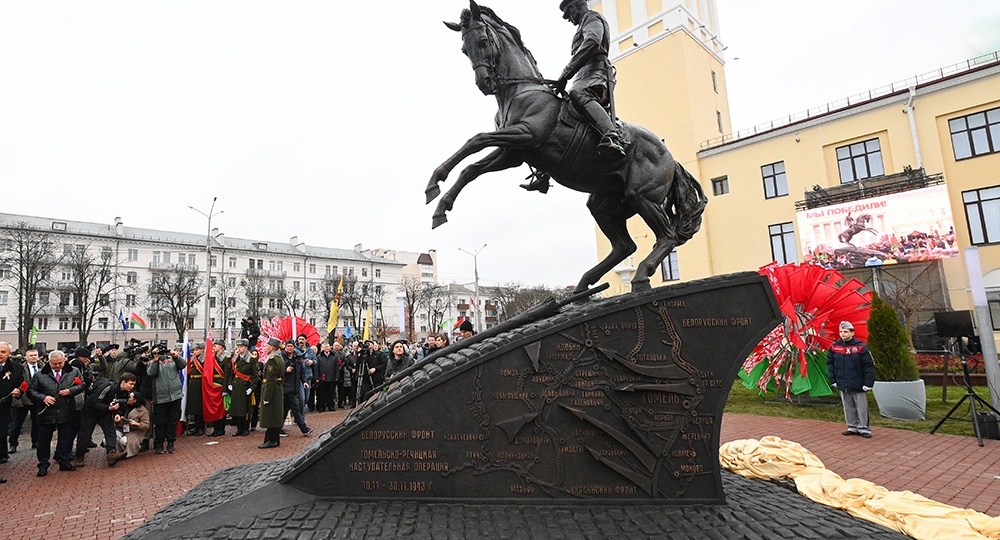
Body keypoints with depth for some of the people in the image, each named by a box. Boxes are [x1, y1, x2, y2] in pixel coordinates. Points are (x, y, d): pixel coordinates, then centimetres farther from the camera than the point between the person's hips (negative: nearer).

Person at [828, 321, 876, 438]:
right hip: (843, 385, 4)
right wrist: (833, 380, 4)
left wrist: (868, 383, -10)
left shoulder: (860, 347, -11)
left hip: (858, 385, -4)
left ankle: (864, 428, 19)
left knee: (862, 408, 6)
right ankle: (852, 427, 25)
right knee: (848, 408, 13)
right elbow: (830, 364, 8)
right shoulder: (834, 347, 0)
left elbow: (869, 366, -9)